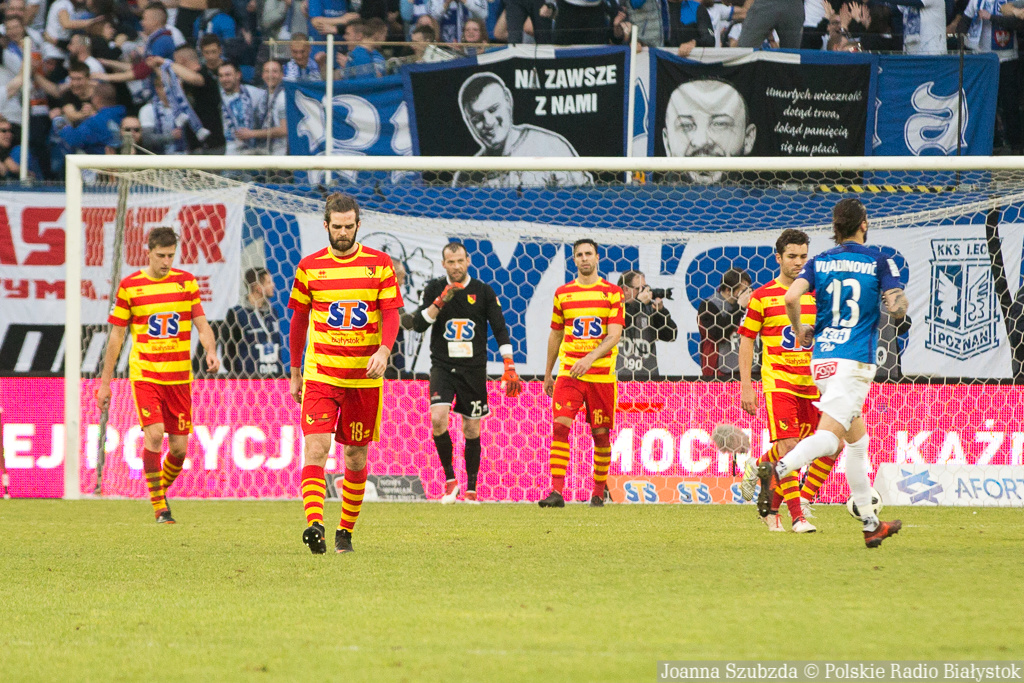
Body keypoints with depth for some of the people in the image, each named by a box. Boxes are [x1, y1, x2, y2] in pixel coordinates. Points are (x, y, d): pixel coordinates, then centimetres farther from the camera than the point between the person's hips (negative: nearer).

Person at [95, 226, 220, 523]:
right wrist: (105, 382, 6)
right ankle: (159, 507, -11)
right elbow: (116, 337, 6)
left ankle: (162, 490, 29)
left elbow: (201, 323, 7)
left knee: (179, 447, 1)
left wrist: (211, 350, -15)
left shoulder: (186, 282, 5)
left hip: (179, 376, 2)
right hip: (144, 374, -2)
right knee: (154, 434, -20)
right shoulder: (129, 286, 0)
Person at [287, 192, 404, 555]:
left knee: (356, 456, 8)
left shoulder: (379, 263, 3)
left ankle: (346, 532, 20)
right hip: (320, 372, -1)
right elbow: (298, 321, 12)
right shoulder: (310, 266, 4)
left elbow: (391, 314, -1)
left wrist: (384, 350, -20)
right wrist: (295, 372, 14)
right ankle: (315, 525, -29)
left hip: (365, 375, 1)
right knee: (316, 447, -17)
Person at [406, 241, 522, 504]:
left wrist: (509, 368, -7)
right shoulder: (434, 289, 3)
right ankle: (449, 479, -6)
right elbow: (418, 324, -5)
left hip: (474, 369, 0)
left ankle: (471, 489, 14)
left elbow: (500, 329, 2)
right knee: (438, 418, -20)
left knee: (472, 430, 3)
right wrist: (441, 301, -18)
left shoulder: (484, 291, 2)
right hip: (442, 367, 0)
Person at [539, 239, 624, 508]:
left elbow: (613, 336, -8)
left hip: (601, 373, -1)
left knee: (600, 433, 5)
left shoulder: (612, 293, 1)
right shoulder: (563, 293, 8)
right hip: (568, 372, 1)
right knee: (560, 426, -14)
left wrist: (589, 359, -23)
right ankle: (556, 491, -18)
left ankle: (599, 491, 19)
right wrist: (547, 374, 20)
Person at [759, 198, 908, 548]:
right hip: (855, 361, -5)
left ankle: (870, 523, 20)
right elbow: (897, 309, -7)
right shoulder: (880, 262, 0)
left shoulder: (819, 263, 8)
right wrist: (901, 299, 17)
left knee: (857, 440, 16)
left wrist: (800, 330, 10)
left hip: (822, 360, 5)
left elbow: (791, 298, -7)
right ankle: (777, 470, -43)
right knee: (830, 434, -16)